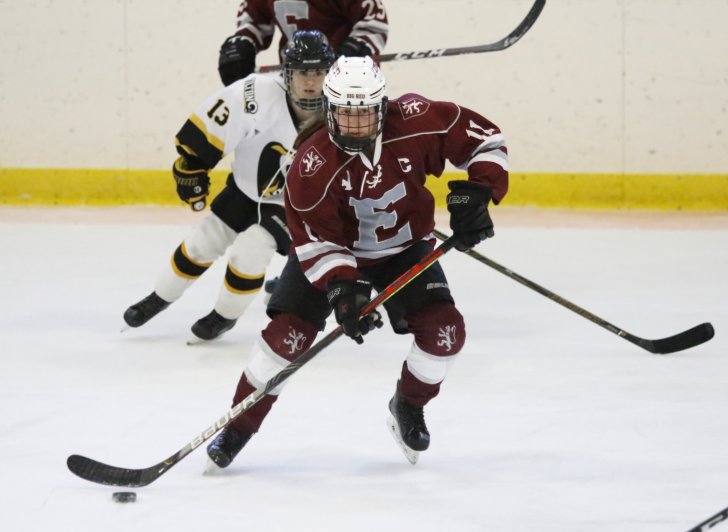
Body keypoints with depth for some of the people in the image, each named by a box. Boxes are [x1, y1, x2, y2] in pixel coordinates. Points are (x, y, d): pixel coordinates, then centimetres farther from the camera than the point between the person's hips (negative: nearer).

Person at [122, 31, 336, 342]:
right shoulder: (261, 95, -31)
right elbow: (210, 122, -18)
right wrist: (191, 164, -13)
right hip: (247, 187, 2)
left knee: (249, 251, -18)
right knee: (204, 243, 9)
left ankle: (227, 315, 10)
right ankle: (160, 297, 35)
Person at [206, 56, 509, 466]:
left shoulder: (415, 122, -26)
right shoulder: (313, 164, -29)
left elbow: (485, 139, -13)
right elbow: (316, 239, -26)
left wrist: (477, 193, -25)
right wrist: (341, 290, -39)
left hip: (406, 247, 2)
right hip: (332, 250, -2)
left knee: (445, 331, -16)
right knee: (288, 332, -16)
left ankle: (409, 407, 14)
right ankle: (239, 427, 1)